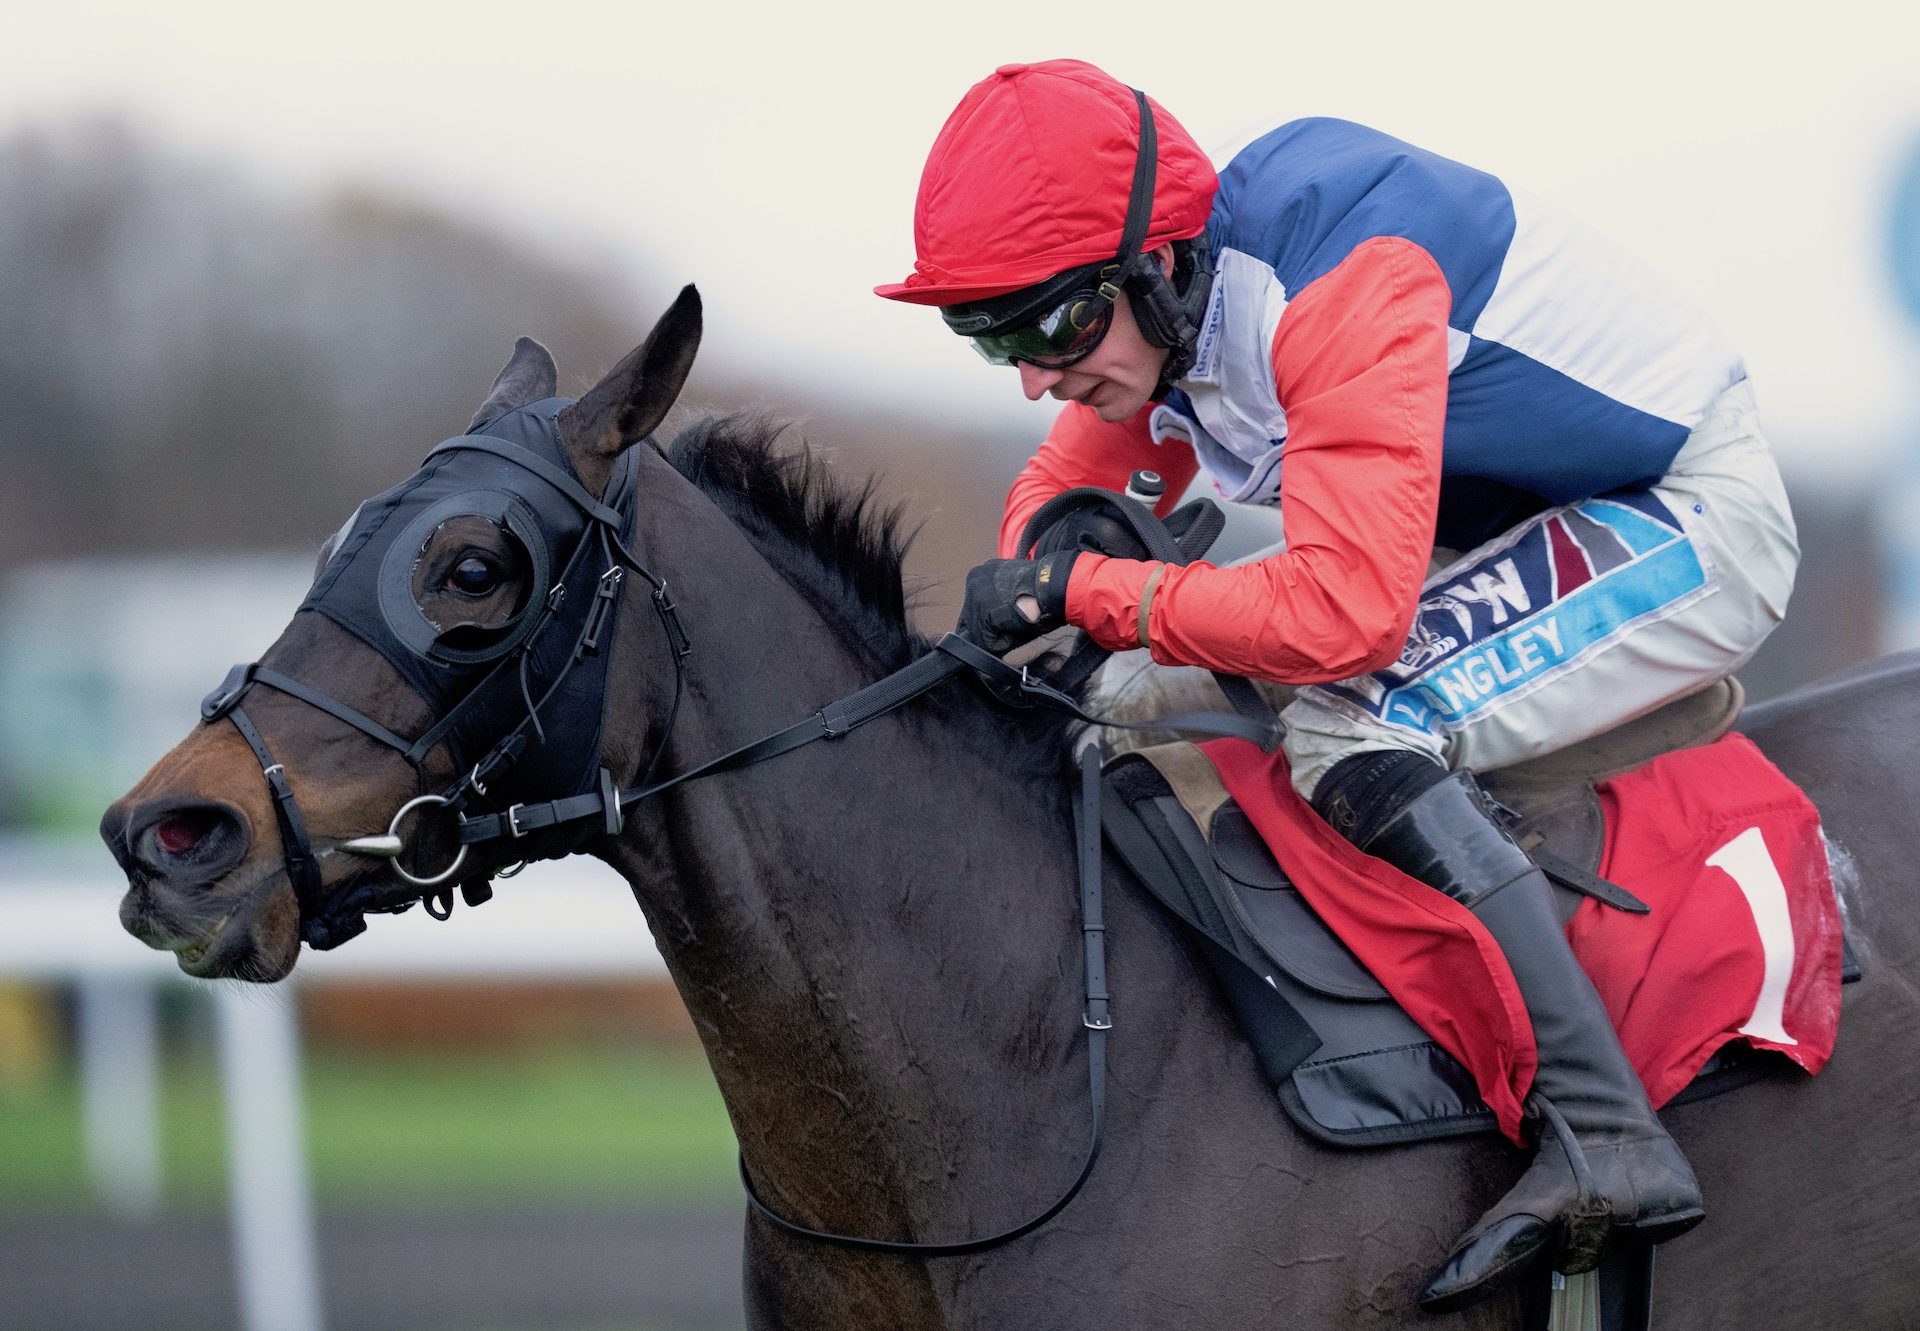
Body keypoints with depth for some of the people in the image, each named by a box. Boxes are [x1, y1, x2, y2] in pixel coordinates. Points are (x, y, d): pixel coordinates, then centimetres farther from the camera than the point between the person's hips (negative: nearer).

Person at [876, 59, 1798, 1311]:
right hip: (1539, 535, 10)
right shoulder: (1155, 315, -5)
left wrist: (1086, 591, -30)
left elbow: (1343, 608, -38)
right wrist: (1015, 603, -10)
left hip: (1697, 520, -10)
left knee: (1355, 729, -28)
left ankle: (1605, 1137, -29)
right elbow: (1065, 488, 11)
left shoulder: (1343, 283, -32)